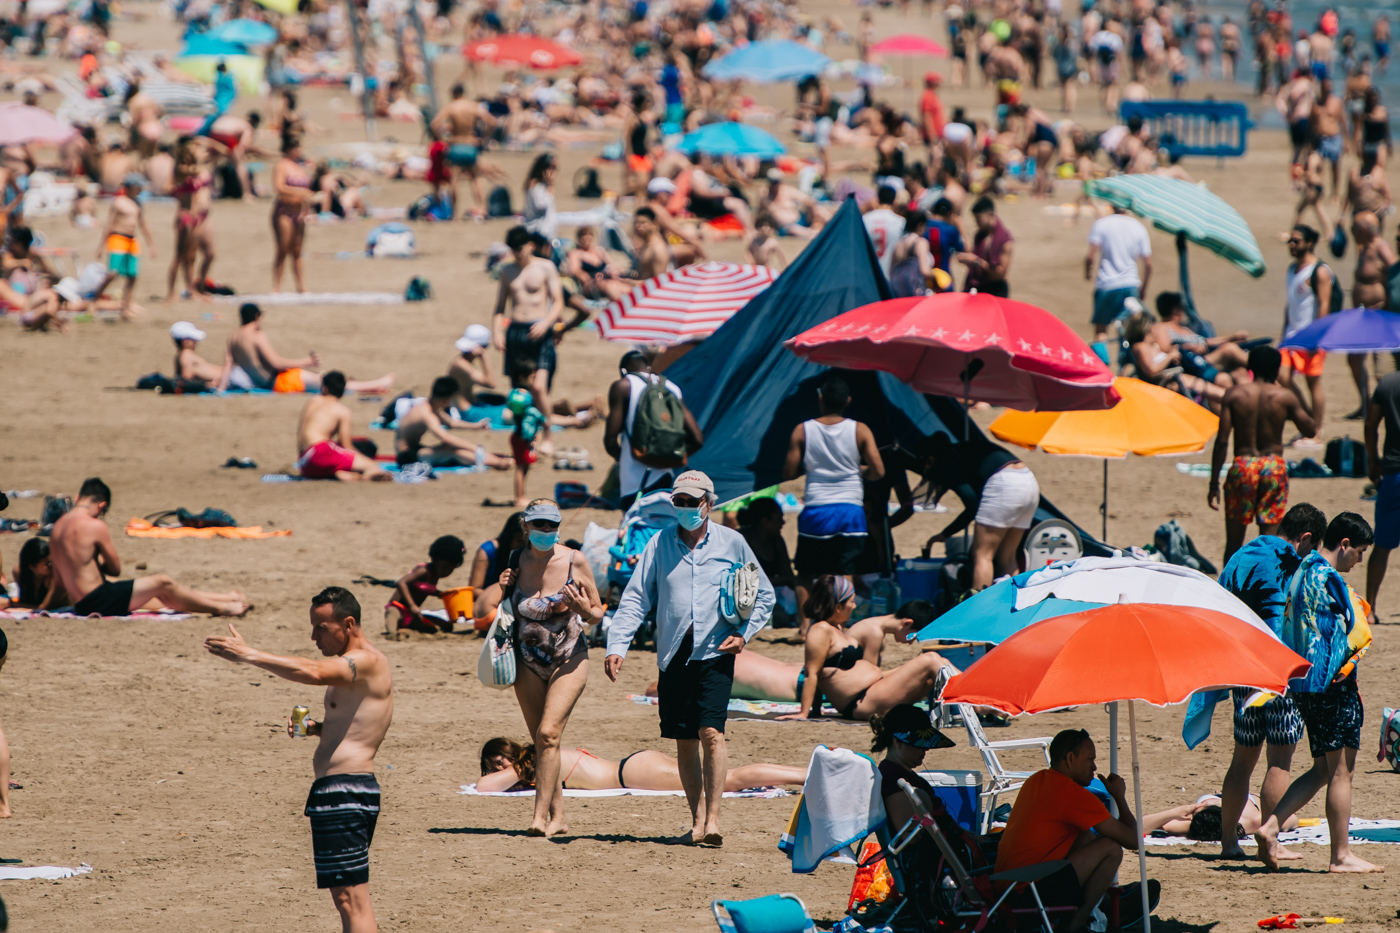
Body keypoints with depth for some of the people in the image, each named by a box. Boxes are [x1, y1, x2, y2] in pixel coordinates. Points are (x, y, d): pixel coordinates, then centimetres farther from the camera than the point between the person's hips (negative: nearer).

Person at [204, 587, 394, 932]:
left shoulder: (367, 661, -13)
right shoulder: (358, 666, 21)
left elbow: (314, 672, -32)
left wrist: (249, 655, -30)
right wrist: (316, 728, 12)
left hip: (344, 791, -11)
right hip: (351, 790, 11)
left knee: (350, 899, -14)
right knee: (347, 899, 17)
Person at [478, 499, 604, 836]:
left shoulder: (574, 561, -8)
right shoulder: (515, 562, -3)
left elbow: (597, 616, 0)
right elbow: (480, 610, -4)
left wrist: (584, 608, -22)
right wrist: (500, 585, -21)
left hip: (568, 660, -4)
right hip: (528, 663, 4)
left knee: (549, 733, -19)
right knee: (543, 742, 8)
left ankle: (541, 816, -21)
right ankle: (558, 816, 18)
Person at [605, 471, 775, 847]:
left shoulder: (732, 543, 5)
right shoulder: (660, 544, 8)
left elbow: (764, 596, 13)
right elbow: (635, 598, 6)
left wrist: (743, 633, -2)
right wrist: (617, 646, -6)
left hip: (715, 653, -3)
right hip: (674, 655, 3)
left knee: (711, 732, -16)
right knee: (684, 741, 5)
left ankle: (712, 819, -17)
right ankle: (697, 819, 15)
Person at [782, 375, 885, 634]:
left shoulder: (802, 431, -1)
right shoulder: (860, 431, -1)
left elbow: (789, 473, -1)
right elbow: (878, 471, -6)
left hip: (815, 512, 0)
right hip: (851, 510, 0)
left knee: (807, 575, 14)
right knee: (844, 575, 1)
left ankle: (805, 624, 7)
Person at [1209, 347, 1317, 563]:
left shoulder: (1233, 395, -3)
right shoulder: (1285, 397, -3)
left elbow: (1222, 442, -6)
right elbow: (1310, 430, 9)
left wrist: (1214, 484, -2)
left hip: (1243, 466, 0)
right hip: (1274, 468, 0)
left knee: (1234, 541, 10)